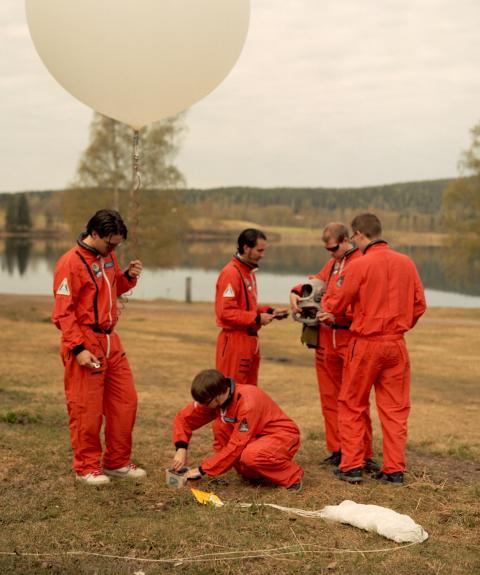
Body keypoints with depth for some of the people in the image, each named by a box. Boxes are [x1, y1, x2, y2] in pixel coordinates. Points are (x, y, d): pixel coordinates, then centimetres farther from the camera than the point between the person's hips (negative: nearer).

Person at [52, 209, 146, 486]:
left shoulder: (108, 256, 9)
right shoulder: (71, 263, -14)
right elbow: (63, 313, -16)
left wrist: (128, 276, 2)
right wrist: (78, 348, -21)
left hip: (111, 341, 8)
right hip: (85, 345, -8)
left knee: (126, 400, 10)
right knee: (87, 409, 0)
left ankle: (117, 461, 23)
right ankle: (87, 467, 14)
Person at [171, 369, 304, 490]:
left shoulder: (247, 402, -31)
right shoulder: (214, 398, -9)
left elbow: (236, 445, -30)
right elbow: (183, 418, -1)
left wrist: (202, 469, -25)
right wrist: (181, 449, -17)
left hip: (284, 436, -7)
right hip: (257, 436, 7)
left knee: (250, 455, -37)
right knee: (219, 425, -14)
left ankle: (292, 475, -9)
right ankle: (253, 473, -2)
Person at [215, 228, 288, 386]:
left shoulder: (249, 272, 14)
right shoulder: (231, 273, -16)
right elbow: (225, 312, -21)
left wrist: (269, 311, 5)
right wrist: (257, 318, -19)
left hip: (249, 340, 10)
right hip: (235, 341, -10)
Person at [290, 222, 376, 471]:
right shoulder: (332, 264, 16)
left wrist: (338, 316, -23)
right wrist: (297, 292, 8)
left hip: (350, 340, -8)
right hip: (326, 339, 8)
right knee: (330, 397, 10)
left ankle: (364, 455, -2)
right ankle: (337, 450, 18)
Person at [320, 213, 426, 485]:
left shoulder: (359, 265, -12)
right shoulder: (406, 263, 2)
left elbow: (336, 305, -4)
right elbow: (419, 305, 6)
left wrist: (326, 301, 17)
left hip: (366, 343, -4)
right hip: (397, 345, 4)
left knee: (353, 406, 10)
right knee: (395, 408, 9)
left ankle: (351, 466, 10)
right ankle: (395, 470, 10)